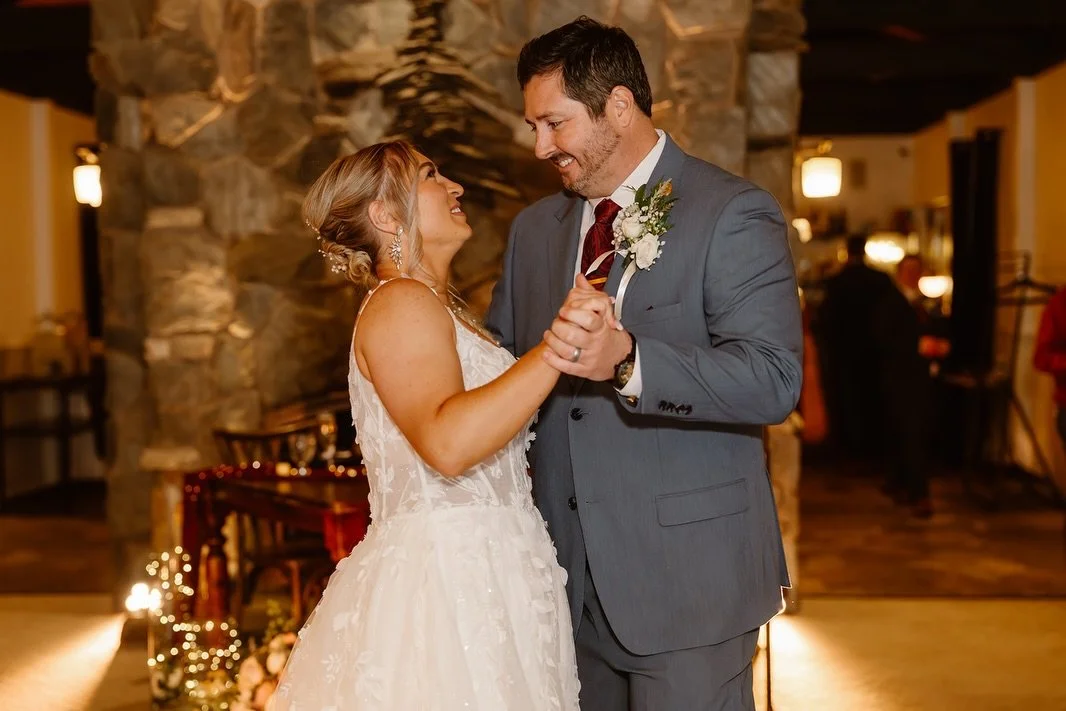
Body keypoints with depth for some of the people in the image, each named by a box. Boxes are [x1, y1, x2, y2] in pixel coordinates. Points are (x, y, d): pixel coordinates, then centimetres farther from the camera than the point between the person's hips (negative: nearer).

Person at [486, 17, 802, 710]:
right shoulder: (534, 229, 12)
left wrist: (628, 361, -33)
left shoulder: (735, 214, -8)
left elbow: (774, 379, -20)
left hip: (685, 574, -5)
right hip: (568, 575, 6)